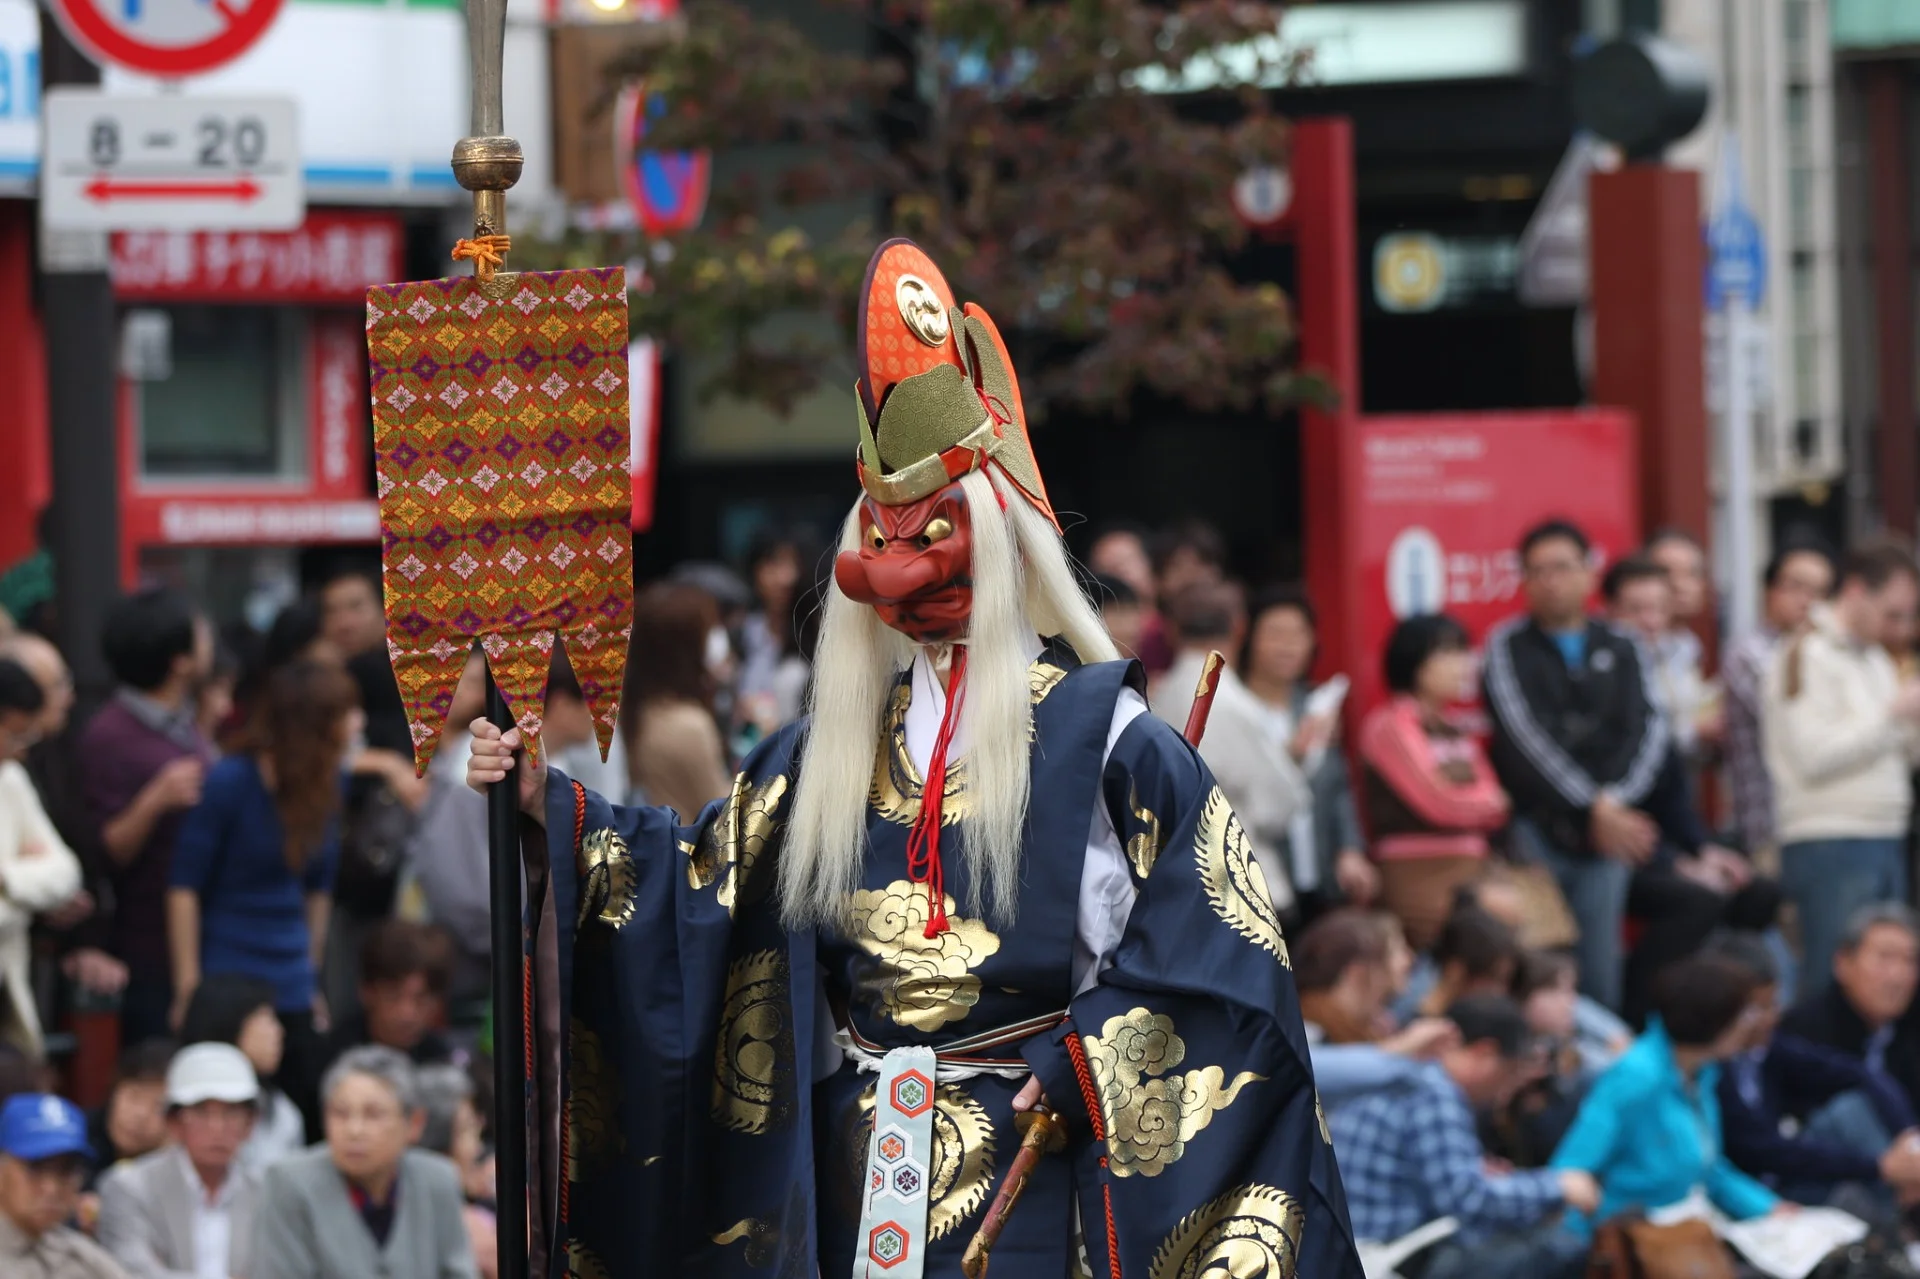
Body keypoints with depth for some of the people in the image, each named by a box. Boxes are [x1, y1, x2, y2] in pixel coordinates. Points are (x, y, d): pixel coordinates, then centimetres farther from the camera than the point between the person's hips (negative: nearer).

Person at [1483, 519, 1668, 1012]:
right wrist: (1593, 808, -13)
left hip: (1606, 833, 3)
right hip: (1534, 829, -3)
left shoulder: (1619, 649, 13)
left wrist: (1613, 799, -13)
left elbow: (1648, 731, 4)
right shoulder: (1508, 645, 4)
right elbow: (1524, 739, -7)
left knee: (1601, 975, 0)